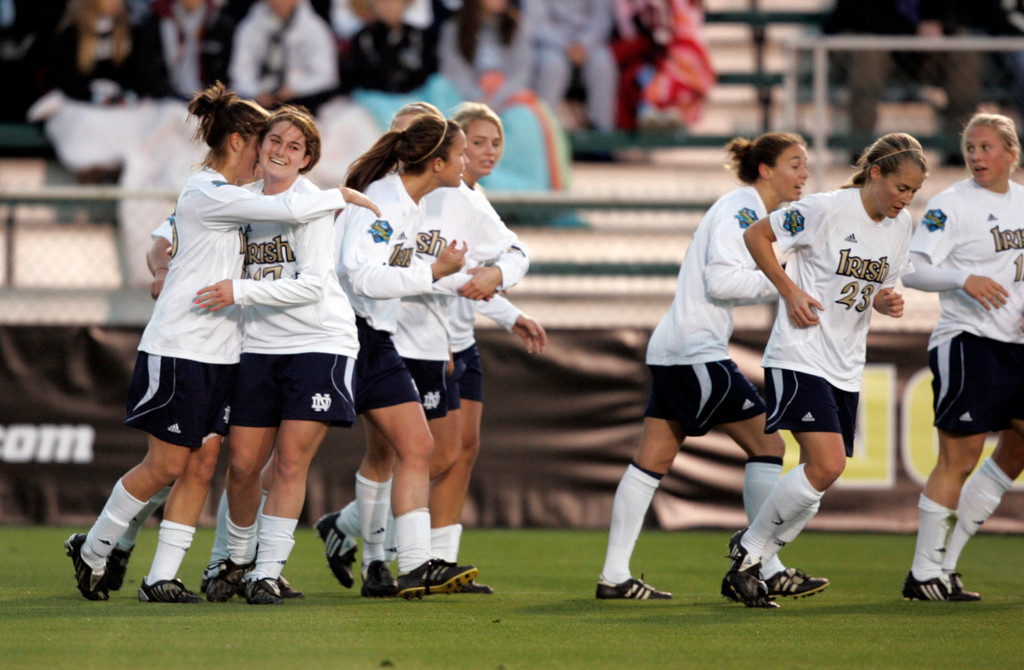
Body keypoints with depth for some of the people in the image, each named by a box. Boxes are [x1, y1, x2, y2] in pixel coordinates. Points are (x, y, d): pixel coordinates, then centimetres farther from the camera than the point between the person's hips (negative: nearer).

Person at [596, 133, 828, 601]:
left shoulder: (752, 213, 19)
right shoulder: (740, 208, -11)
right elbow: (720, 280, -21)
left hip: (672, 349, 10)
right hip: (697, 349, -10)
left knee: (652, 461, 7)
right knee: (767, 445, -5)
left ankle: (614, 575, 6)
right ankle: (765, 567, -3)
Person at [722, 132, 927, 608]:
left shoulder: (901, 226, 7)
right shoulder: (827, 209, -14)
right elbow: (755, 235, -5)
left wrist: (887, 302, -2)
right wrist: (790, 291, -13)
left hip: (846, 367, 8)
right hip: (799, 356, -8)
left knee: (822, 474, 4)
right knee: (827, 466, -20)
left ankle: (747, 569, 16)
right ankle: (748, 548, -2)